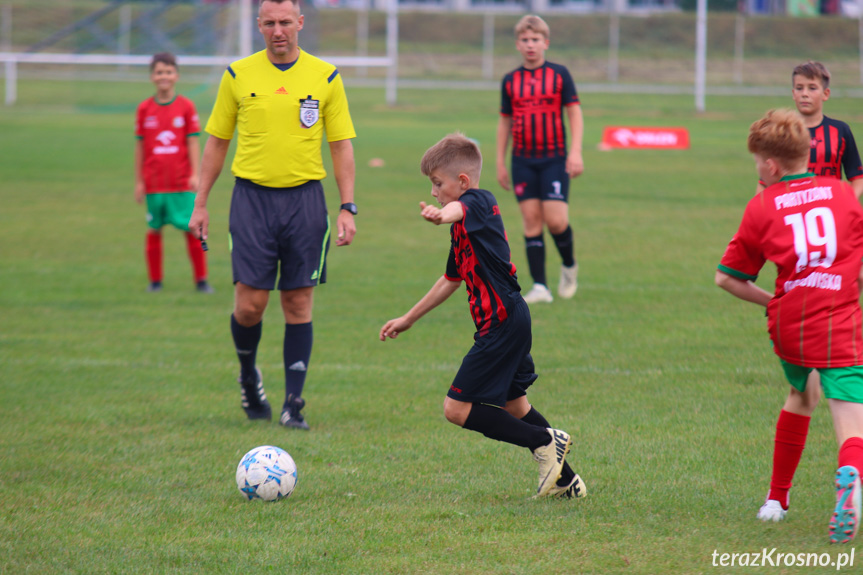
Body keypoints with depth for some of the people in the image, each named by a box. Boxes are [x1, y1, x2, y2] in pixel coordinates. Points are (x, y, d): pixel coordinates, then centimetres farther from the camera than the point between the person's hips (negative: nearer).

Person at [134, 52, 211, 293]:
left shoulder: (186, 106, 0)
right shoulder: (144, 109, 3)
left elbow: (193, 142, 1)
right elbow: (140, 146, 6)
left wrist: (195, 174, -6)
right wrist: (138, 181, 6)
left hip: (181, 181, -1)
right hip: (154, 182, 1)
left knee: (192, 228, -2)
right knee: (154, 230, 6)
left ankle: (201, 280, 7)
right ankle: (155, 280, 16)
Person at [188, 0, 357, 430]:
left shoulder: (325, 77, 3)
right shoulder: (238, 75, 3)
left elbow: (342, 145, 5)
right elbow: (216, 142, 9)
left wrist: (347, 208, -2)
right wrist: (200, 203, 6)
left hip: (305, 197, 0)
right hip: (252, 196, 0)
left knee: (299, 304, 0)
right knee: (250, 303, -5)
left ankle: (293, 403, 5)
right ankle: (248, 375, 23)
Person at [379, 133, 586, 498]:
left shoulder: (478, 201, -11)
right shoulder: (464, 228, 19)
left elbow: (460, 208, -38)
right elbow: (452, 280, 30)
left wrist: (442, 216, -62)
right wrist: (408, 319, 34)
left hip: (502, 322, -11)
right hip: (511, 319, 11)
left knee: (457, 409, -9)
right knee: (512, 404, 21)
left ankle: (545, 442, -5)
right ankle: (566, 481, 27)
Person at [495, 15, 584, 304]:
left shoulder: (559, 74, 1)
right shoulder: (510, 80, 8)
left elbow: (575, 114, 2)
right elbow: (505, 122, 14)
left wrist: (575, 152, -8)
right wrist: (500, 163, 12)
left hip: (554, 159, -2)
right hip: (523, 161, 2)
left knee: (556, 220, -11)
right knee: (531, 221, -1)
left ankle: (569, 266, 18)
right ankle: (540, 286, 0)